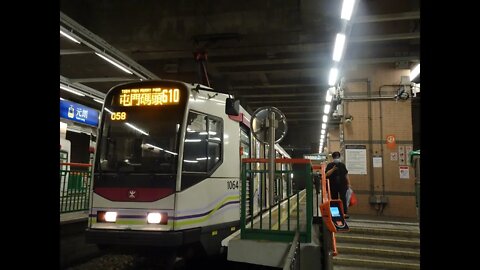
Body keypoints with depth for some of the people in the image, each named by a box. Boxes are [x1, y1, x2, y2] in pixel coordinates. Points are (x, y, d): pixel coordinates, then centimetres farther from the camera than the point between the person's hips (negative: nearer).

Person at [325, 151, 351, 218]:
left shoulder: (342, 165, 12)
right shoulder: (330, 165, 3)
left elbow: (346, 174, 15)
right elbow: (326, 174, -8)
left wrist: (348, 183, 12)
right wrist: (333, 169, -21)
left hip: (342, 185, 1)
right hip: (333, 186, -1)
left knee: (343, 199, -8)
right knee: (334, 199, 3)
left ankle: (345, 212, -10)